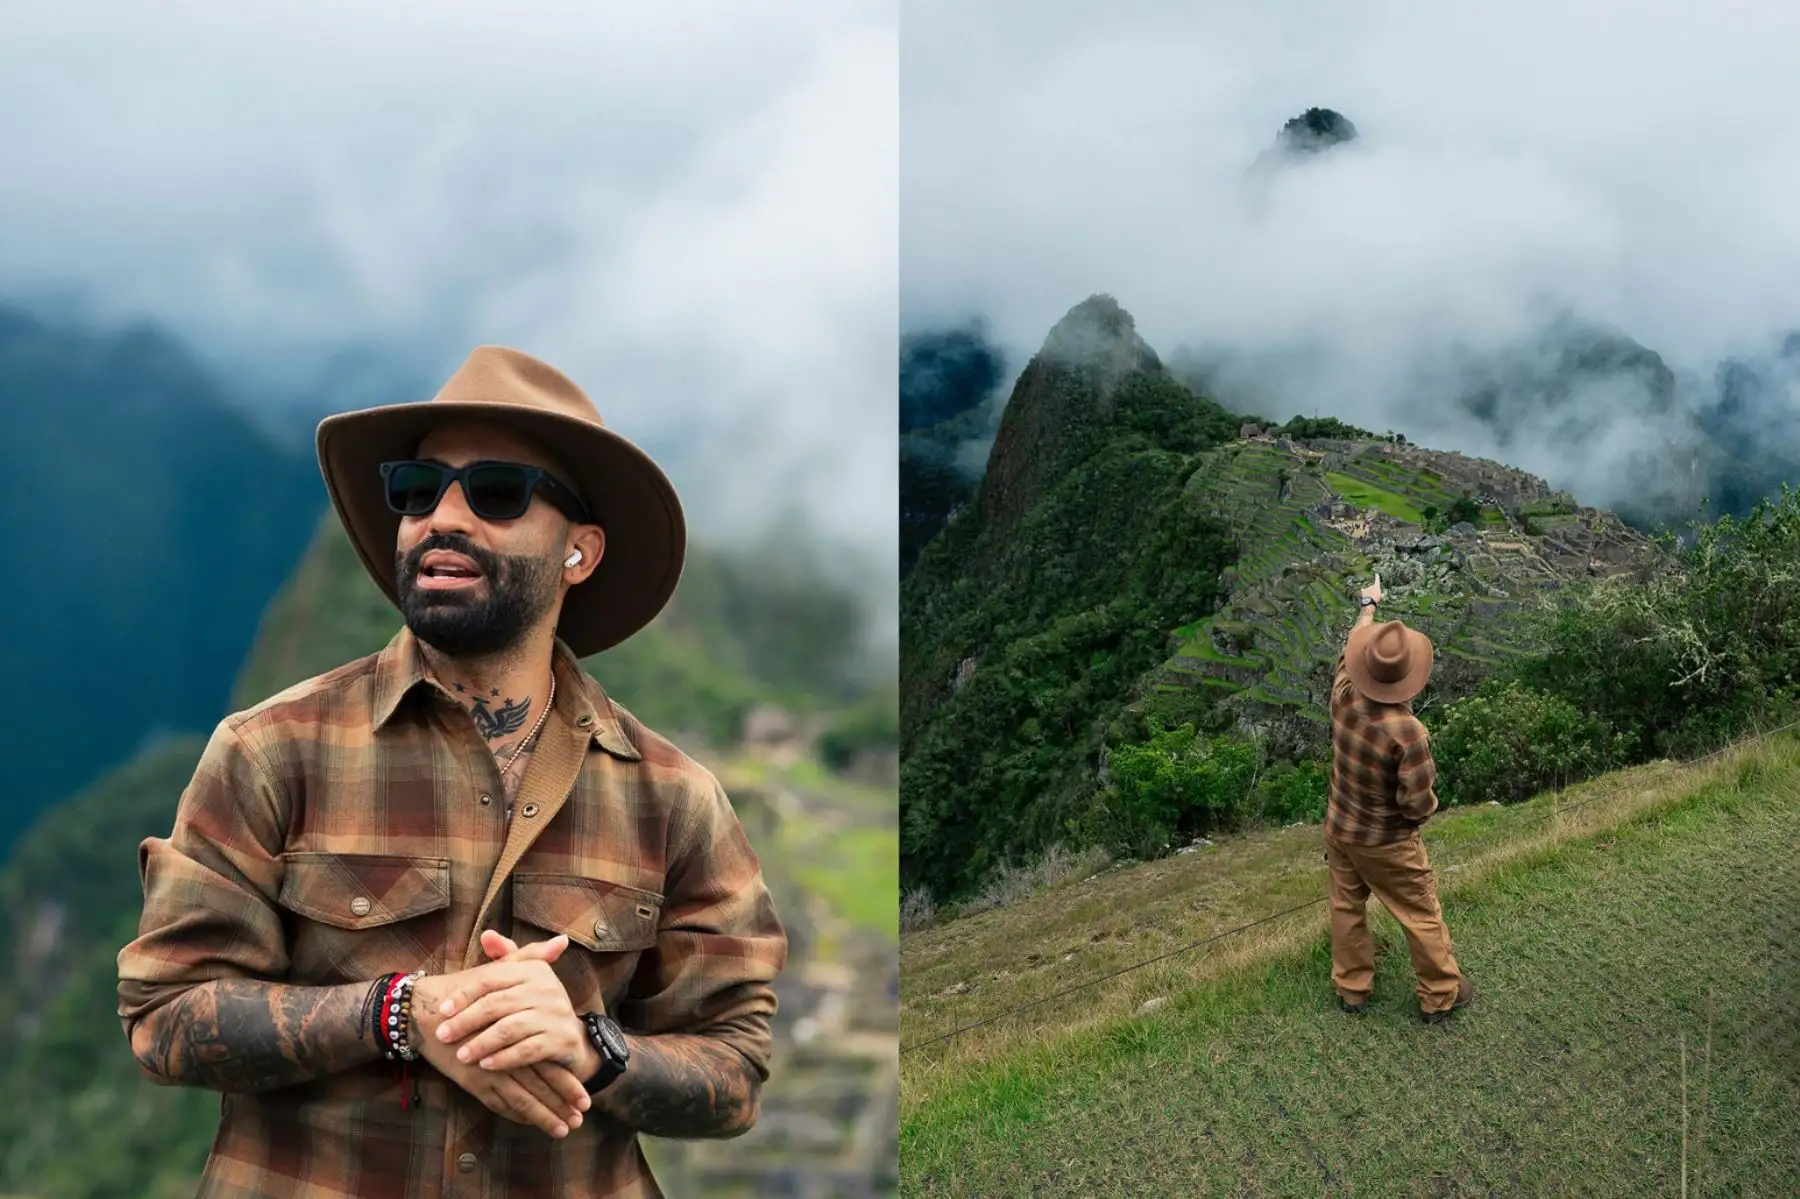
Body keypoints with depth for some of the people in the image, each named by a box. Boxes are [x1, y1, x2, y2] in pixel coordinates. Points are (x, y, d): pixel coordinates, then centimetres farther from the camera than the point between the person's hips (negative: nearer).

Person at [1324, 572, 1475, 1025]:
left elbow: (1351, 647, 4)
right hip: (1387, 843, -5)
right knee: (1423, 918, 15)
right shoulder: (1406, 730, -34)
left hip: (1340, 829, 5)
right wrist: (1427, 805, -2)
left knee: (1346, 908, 22)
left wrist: (1367, 605, 20)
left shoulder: (1343, 695, -19)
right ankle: (1441, 995, 32)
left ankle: (1352, 989, 38)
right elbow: (1419, 804, -27)